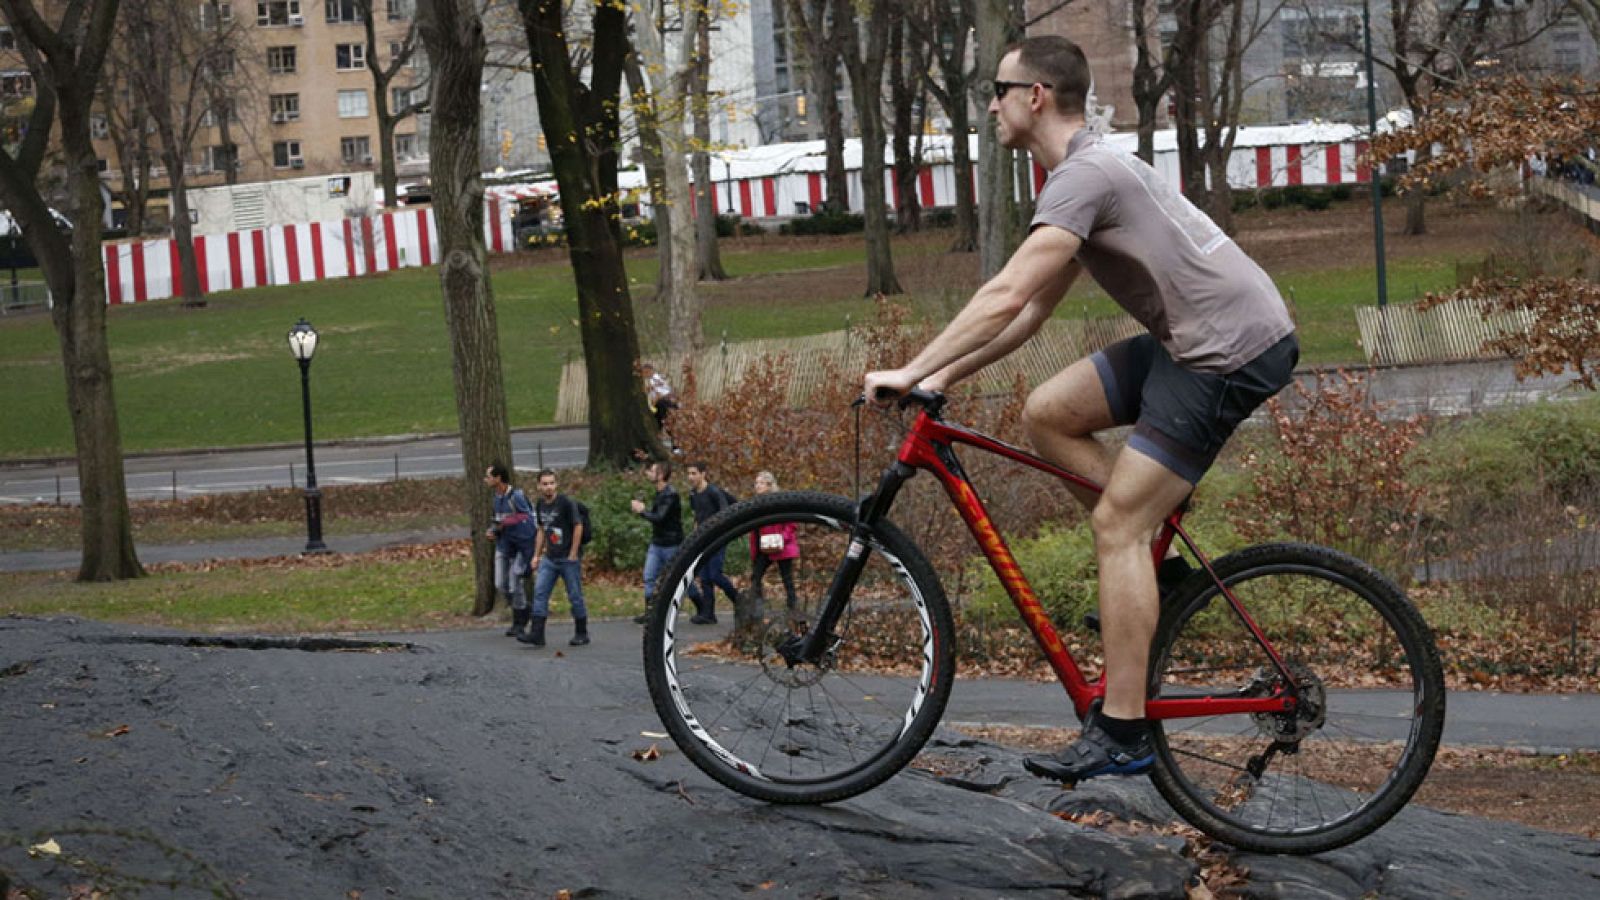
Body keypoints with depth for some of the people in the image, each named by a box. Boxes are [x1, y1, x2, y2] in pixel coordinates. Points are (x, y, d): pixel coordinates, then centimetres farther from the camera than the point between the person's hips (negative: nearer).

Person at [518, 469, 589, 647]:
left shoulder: (566, 503, -12)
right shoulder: (540, 505, 8)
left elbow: (578, 527, -12)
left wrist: (573, 554, -13)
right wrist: (537, 555, 15)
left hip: (568, 558, -6)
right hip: (549, 558, 6)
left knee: (575, 596, 1)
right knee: (540, 593, -3)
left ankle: (581, 634, 13)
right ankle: (537, 634, -4)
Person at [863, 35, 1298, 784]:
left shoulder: (1083, 175, -15)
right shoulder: (1090, 172, 18)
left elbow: (1006, 298, -24)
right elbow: (1031, 311, 19)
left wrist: (911, 373, -19)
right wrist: (943, 376, 12)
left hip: (1233, 351, -10)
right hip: (1191, 339, 10)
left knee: (1116, 522, -10)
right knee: (1047, 413, 8)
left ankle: (1120, 734, -8)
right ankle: (1152, 567, 13)